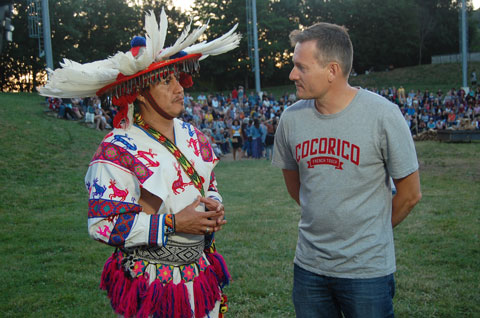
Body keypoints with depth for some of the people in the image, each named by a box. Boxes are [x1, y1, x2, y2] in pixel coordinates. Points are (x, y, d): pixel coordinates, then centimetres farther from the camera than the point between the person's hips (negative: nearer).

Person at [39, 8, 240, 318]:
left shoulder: (193, 136, 5)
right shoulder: (118, 149, -16)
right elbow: (101, 224, -19)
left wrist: (213, 205, -6)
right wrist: (173, 223, -23)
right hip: (152, 284, -6)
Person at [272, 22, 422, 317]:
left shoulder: (382, 114, -13)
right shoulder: (291, 118, -3)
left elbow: (410, 194, -4)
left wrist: (370, 234, 6)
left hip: (367, 269, -3)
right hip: (308, 265, 4)